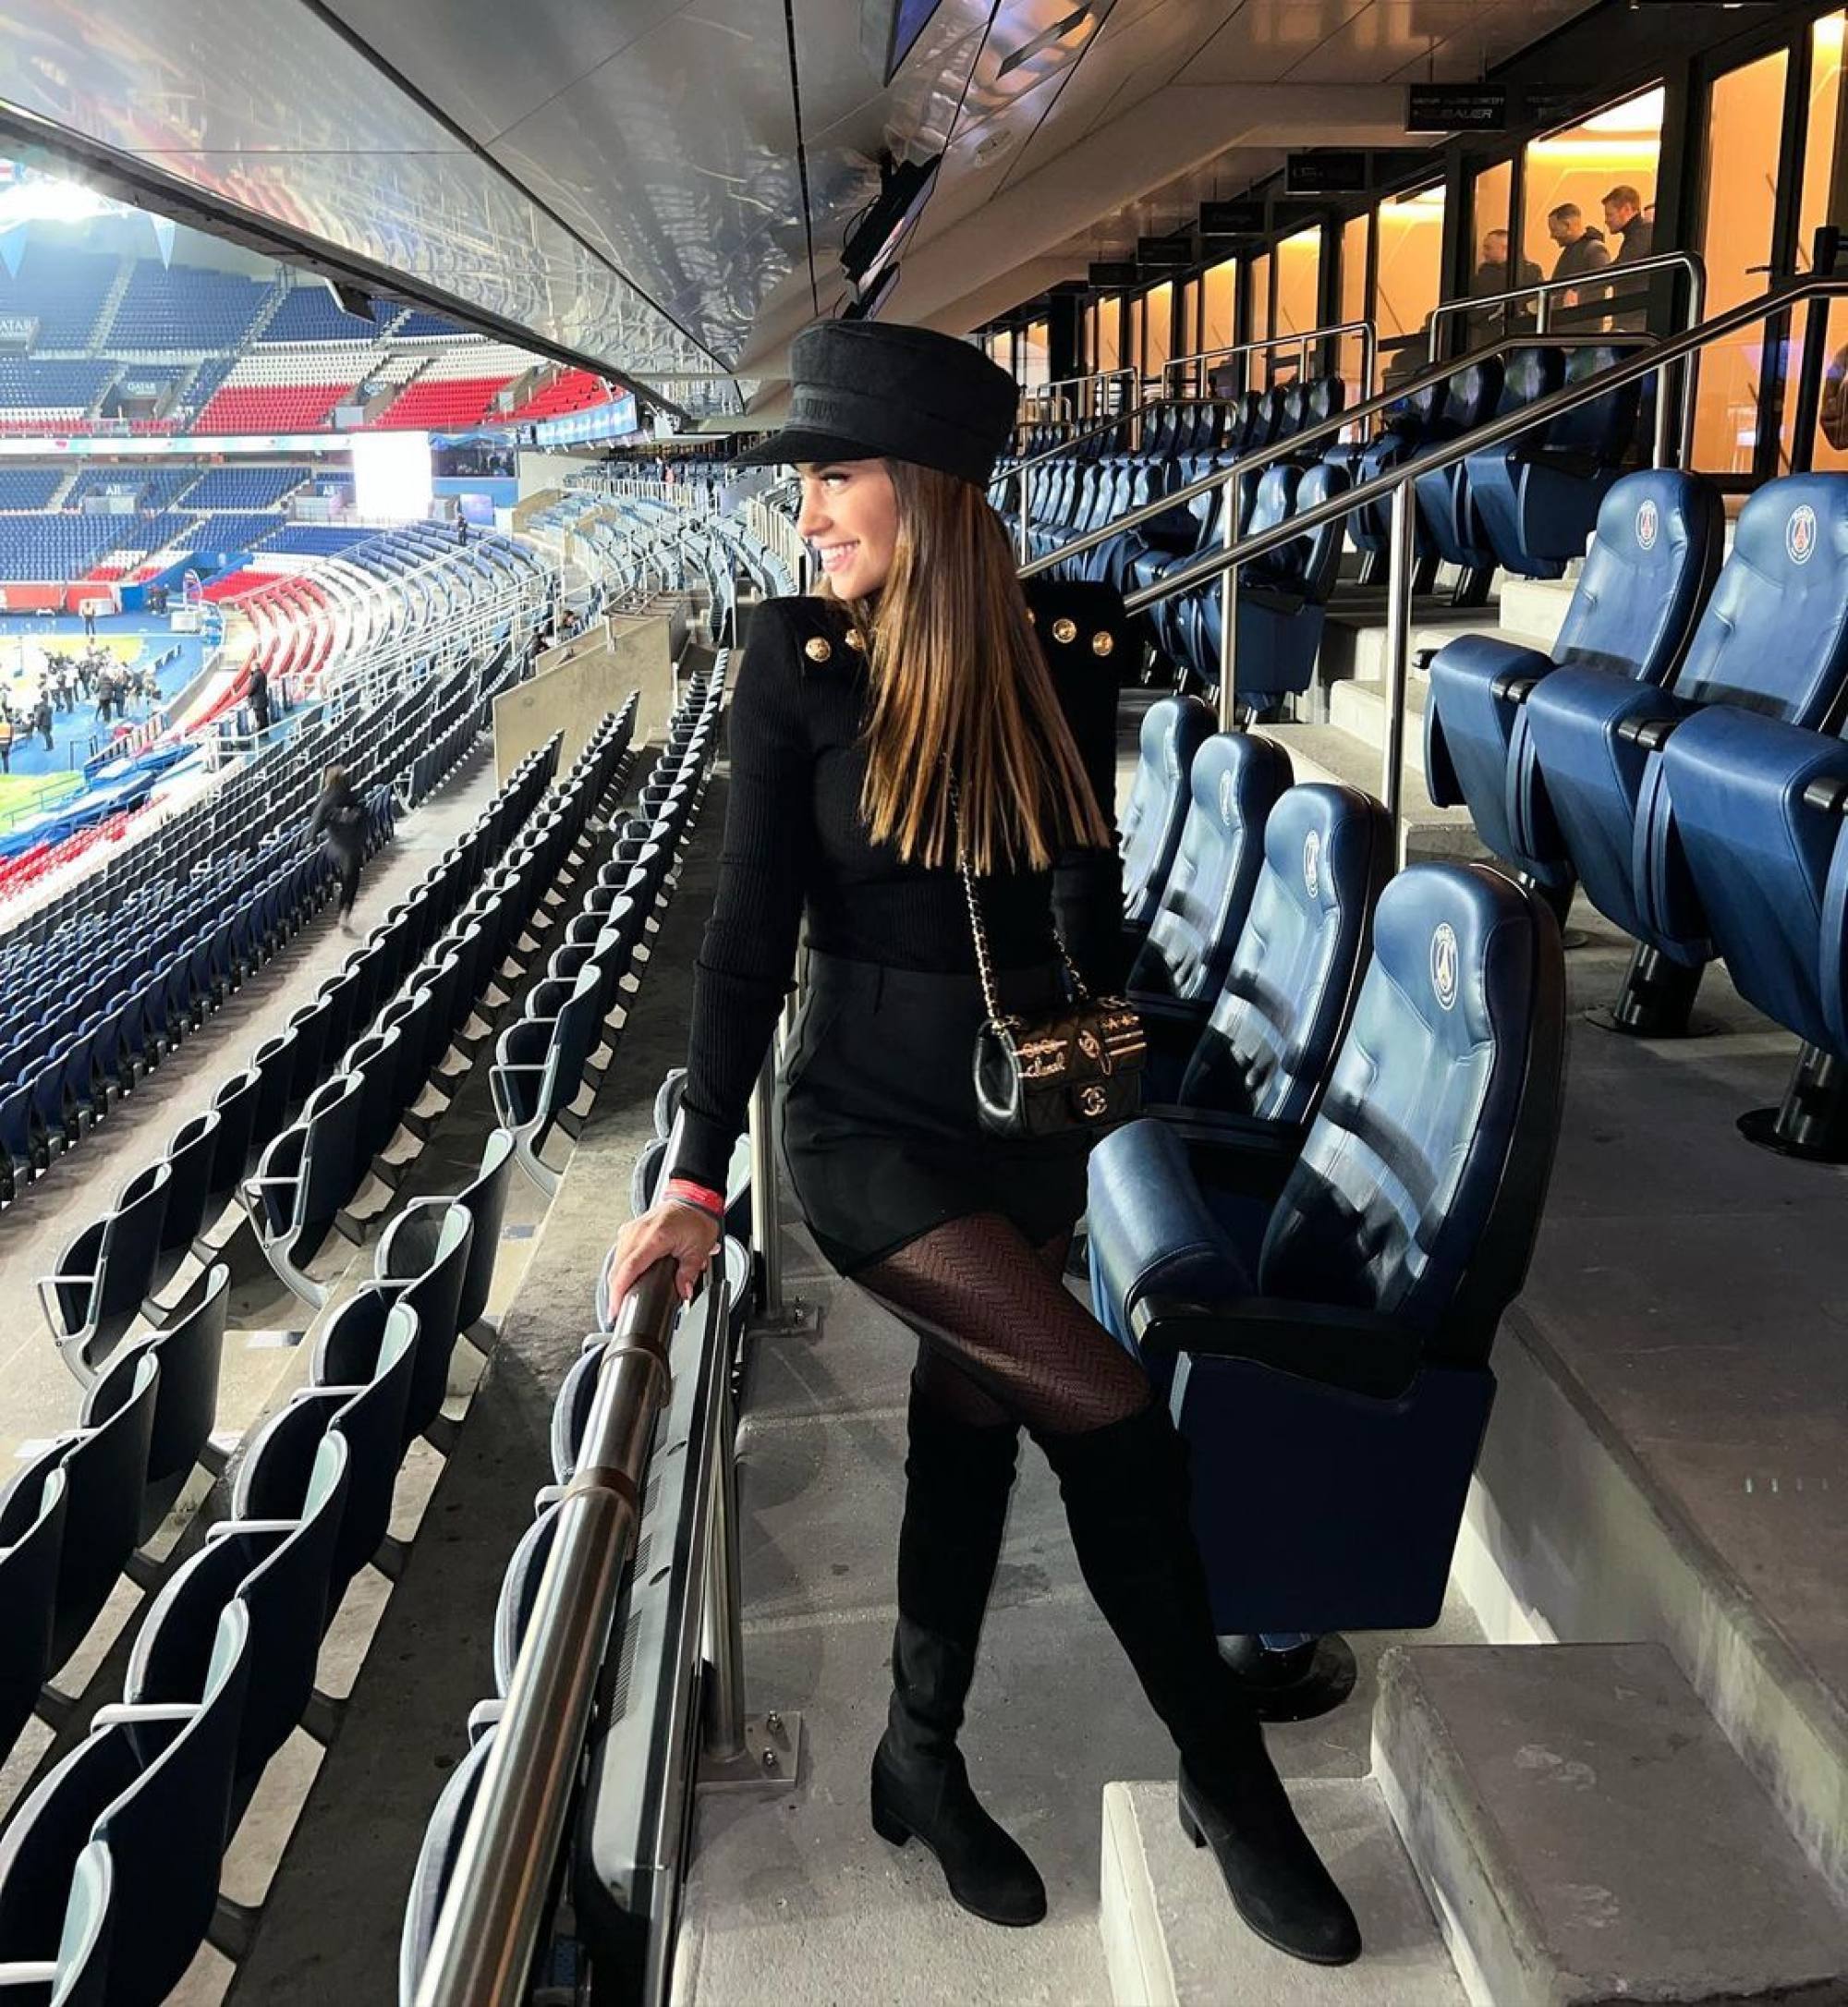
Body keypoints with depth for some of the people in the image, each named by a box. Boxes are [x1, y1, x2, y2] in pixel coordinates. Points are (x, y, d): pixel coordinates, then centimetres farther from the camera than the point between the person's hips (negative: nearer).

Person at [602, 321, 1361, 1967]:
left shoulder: (1066, 645, -6)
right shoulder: (801, 657, -12)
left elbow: (1085, 877, 7)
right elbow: (750, 928, -12)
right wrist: (698, 1176, -14)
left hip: (1031, 1114, 4)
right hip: (870, 1117, -4)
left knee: (972, 1416, 15)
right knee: (1115, 1417, -13)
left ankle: (924, 1757, 36)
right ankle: (1231, 1780, 8)